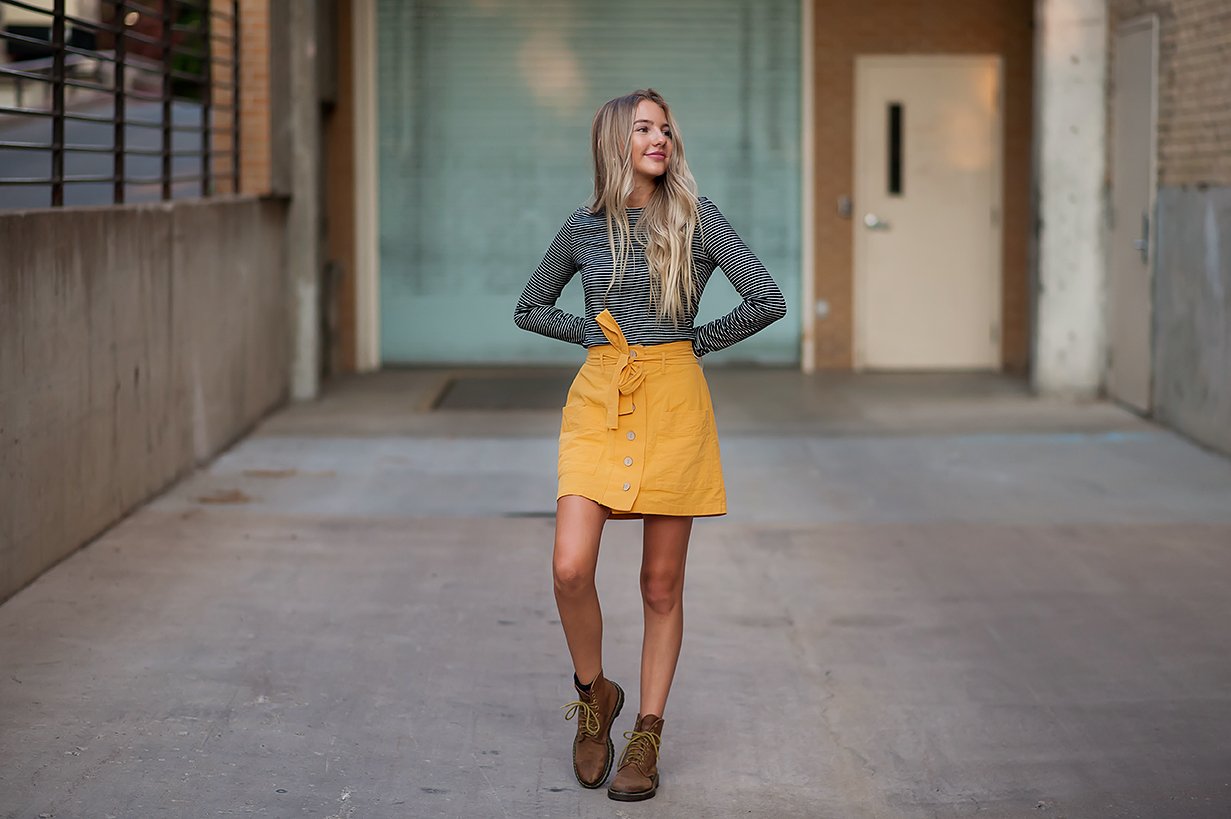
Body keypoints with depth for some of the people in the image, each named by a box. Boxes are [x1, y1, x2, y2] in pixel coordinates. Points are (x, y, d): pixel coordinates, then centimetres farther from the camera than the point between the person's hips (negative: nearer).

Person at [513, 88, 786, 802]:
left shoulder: (697, 218, -1)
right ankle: (594, 694, 14)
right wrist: (595, 333, 7)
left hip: (674, 402, -2)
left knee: (662, 584, 3)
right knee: (571, 569, -12)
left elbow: (768, 301, -6)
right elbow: (530, 309, 19)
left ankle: (648, 736, 13)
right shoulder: (586, 227, 6)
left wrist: (700, 340, 1)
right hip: (599, 401, 2)